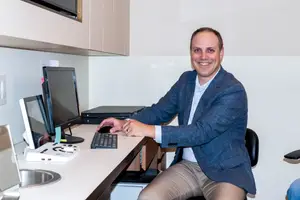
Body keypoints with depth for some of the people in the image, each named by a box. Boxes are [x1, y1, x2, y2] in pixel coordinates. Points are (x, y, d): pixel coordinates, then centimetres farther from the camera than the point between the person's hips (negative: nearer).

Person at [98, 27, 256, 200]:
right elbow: (160, 110, 13)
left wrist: (150, 130, -26)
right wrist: (126, 124, -3)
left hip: (226, 171, -4)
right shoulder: (186, 80, 6)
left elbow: (202, 132, -24)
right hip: (187, 166, 4)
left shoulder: (233, 91, -15)